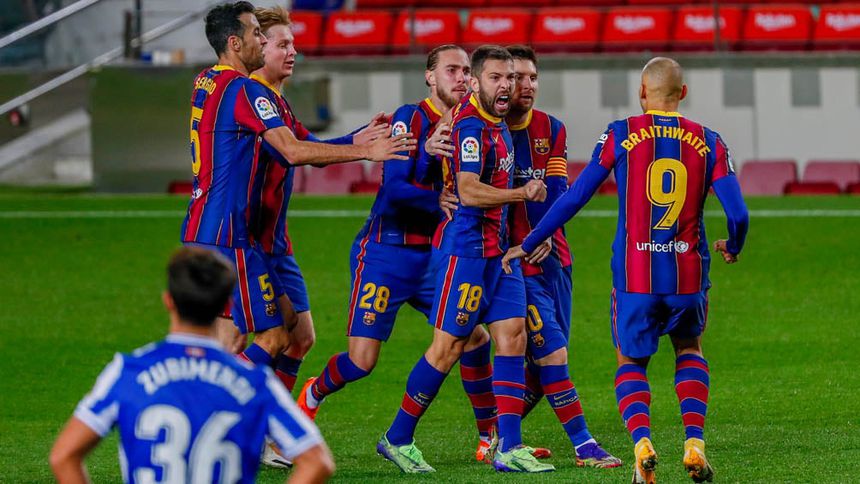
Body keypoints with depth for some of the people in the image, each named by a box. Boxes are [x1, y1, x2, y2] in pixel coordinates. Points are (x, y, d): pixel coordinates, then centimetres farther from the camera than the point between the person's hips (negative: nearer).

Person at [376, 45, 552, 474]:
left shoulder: (497, 125, 14)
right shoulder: (470, 126, -16)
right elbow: (469, 192, -27)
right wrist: (523, 193, -24)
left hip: (497, 249, 9)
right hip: (466, 248, -9)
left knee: (512, 338, 1)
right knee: (448, 346, -5)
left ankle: (509, 447, -1)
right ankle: (398, 439, 7)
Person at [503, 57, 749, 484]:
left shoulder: (621, 135, 0)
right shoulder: (708, 143, 3)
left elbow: (575, 197, 0)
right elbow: (738, 214, -2)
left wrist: (529, 244, 10)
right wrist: (732, 249, 21)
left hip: (634, 275, -1)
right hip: (688, 273, 1)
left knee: (631, 363, 16)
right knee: (689, 350, 26)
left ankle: (642, 443, -10)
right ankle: (694, 445, 7)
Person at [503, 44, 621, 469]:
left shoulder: (551, 130, 8)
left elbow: (557, 192, 0)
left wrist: (544, 236, -18)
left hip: (552, 258, 6)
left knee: (544, 366, 7)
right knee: (552, 351, -13)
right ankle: (583, 445, -9)